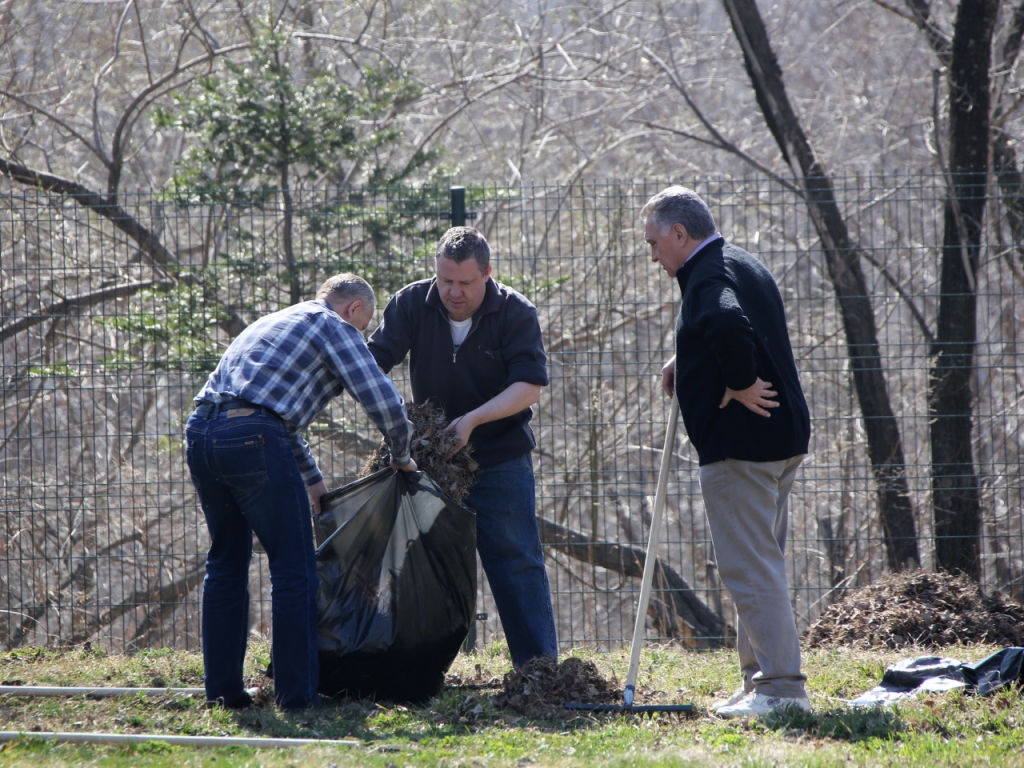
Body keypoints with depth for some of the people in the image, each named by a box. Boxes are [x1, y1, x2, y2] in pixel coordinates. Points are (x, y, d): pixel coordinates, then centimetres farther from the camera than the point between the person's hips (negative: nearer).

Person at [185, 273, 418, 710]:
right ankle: (296, 694, 1)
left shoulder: (274, 323, 33)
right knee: (293, 571, 1)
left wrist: (313, 481, 47)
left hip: (200, 432, 8)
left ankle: (221, 688, 20)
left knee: (226, 563, 19)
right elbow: (382, 399, -4)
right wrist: (401, 456, 13)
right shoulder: (335, 326, 7)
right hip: (253, 439, -8)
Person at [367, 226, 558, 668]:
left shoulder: (515, 313, -11)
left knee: (516, 563, -5)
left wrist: (473, 420, -29)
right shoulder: (411, 305, -5)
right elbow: (374, 362, -10)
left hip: (500, 461, -3)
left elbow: (529, 387, -17)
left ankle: (539, 666, -3)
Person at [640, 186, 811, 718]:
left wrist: (740, 385, -22)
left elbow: (730, 326, -37)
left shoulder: (708, 275, -14)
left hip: (739, 441, -11)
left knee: (750, 567, -9)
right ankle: (762, 678, 21)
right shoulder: (745, 265, 19)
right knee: (760, 563, 16)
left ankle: (781, 686, -11)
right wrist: (686, 365, 18)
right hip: (780, 436, 11)